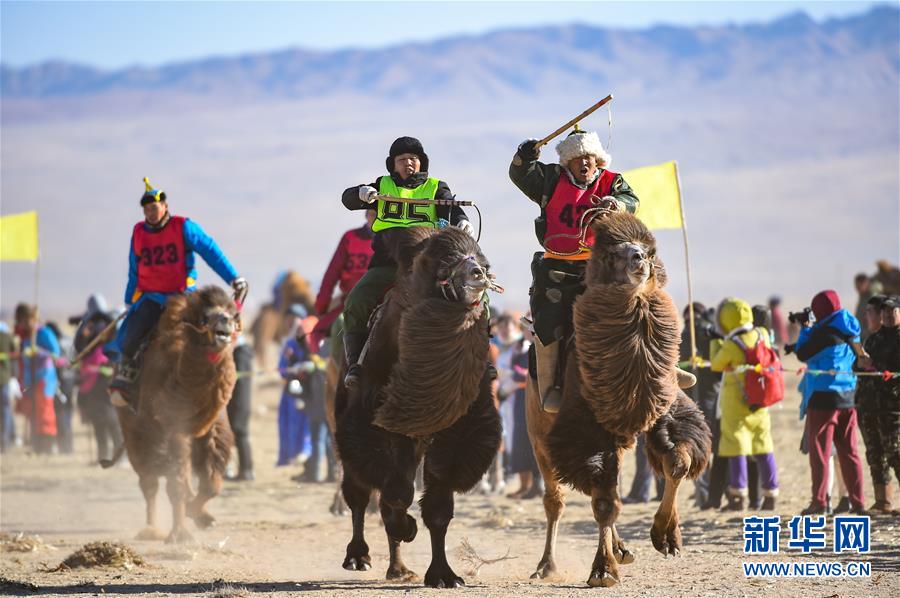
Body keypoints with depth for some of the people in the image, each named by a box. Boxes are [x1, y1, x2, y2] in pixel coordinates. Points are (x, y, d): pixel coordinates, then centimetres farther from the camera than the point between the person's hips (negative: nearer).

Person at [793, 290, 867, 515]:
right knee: (849, 451, 10)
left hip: (823, 397, -7)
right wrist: (811, 330, 18)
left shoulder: (825, 332, -15)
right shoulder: (850, 332, 10)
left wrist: (806, 330, 3)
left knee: (820, 451, -2)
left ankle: (819, 501, -4)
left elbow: (803, 353, -11)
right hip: (847, 397, 7)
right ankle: (857, 502, 9)